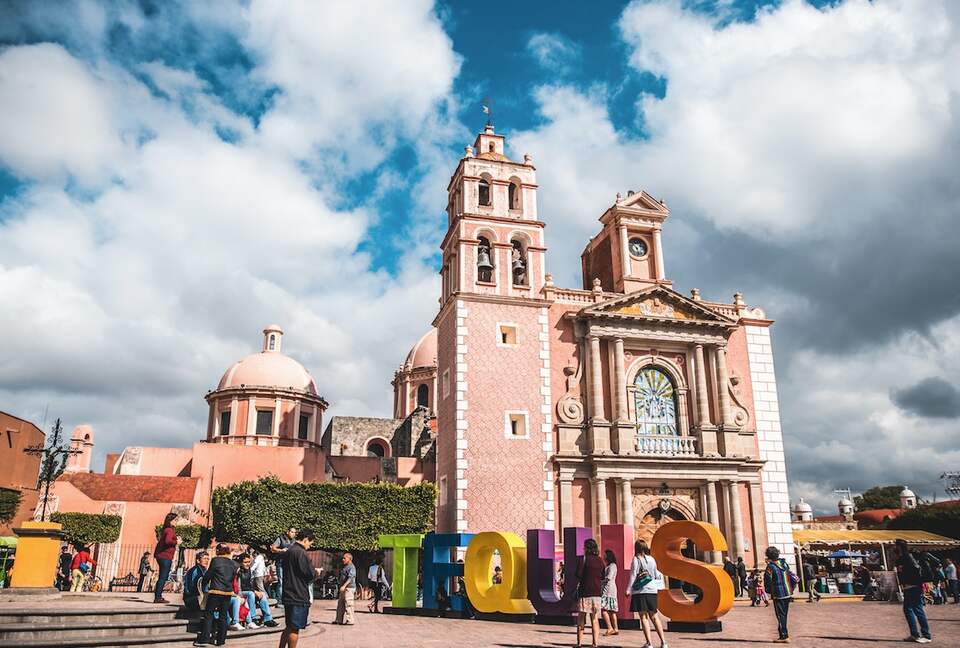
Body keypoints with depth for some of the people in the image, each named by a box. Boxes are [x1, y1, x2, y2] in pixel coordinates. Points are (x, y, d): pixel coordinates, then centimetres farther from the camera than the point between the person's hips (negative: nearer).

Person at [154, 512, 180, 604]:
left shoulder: (165, 530, 17)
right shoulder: (169, 530, -12)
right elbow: (168, 541, -28)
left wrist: (176, 539, 15)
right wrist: (176, 542, -12)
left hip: (161, 556, 10)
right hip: (166, 556, -10)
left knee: (162, 577, 14)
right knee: (163, 577, -6)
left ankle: (158, 596, 18)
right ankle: (158, 597, -5)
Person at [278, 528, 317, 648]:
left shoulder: (287, 551, 13)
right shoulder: (301, 553, -17)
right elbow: (310, 574, -18)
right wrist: (316, 572, 5)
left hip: (288, 595, 9)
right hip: (299, 596, -9)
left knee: (289, 627, 18)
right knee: (295, 628, 0)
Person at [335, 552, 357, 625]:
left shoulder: (351, 567, -12)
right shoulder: (345, 567, 19)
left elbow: (350, 578, -24)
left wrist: (344, 586, -32)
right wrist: (341, 587, 26)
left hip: (349, 588, -10)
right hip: (343, 589, 10)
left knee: (348, 605, -8)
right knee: (340, 604, 13)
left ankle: (350, 621, -4)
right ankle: (339, 620, 20)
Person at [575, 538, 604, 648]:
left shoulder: (584, 559, -9)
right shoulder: (600, 560, 6)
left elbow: (578, 574, -13)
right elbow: (603, 576, 13)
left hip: (585, 591, -4)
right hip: (597, 592, 4)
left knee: (581, 618, 5)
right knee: (595, 619, 8)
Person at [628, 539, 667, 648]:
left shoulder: (636, 559, -6)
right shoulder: (652, 559, 7)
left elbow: (632, 576, -8)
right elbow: (656, 575, 14)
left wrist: (628, 590, -3)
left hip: (640, 591, -4)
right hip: (652, 590, 4)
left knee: (644, 617, 1)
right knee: (654, 616, 12)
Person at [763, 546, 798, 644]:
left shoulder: (770, 566, -13)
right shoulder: (784, 564, 4)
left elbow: (767, 581, -10)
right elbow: (794, 578, 10)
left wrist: (768, 591, 6)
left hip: (778, 595, -6)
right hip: (787, 594, 6)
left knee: (780, 615, 0)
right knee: (784, 614, 16)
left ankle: (784, 636, -1)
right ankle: (784, 634, 22)